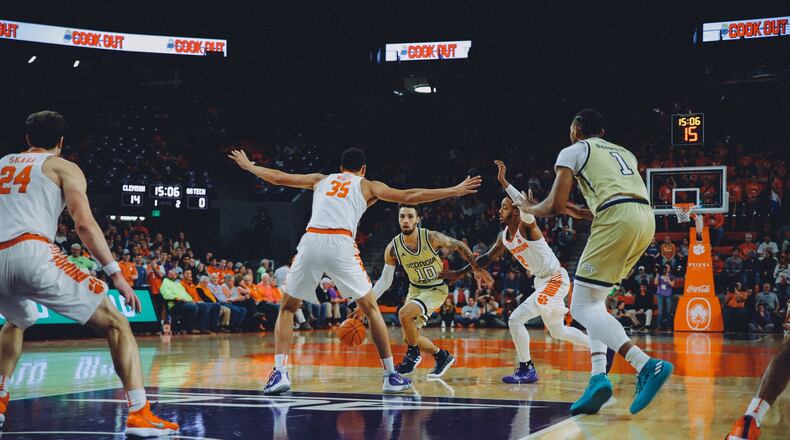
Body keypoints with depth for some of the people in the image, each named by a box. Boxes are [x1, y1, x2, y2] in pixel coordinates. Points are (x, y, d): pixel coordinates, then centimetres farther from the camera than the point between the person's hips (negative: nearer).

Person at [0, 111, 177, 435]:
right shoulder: (63, 167, 12)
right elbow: (84, 224, -2)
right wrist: (115, 273, -3)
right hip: (32, 253, -6)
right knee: (116, 324, 2)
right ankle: (139, 414, -11)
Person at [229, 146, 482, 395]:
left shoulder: (320, 180, 29)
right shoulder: (367, 185, 21)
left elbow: (277, 177, 35)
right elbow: (408, 197, 14)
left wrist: (247, 165, 53)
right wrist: (454, 191, 19)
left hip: (310, 241, 2)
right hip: (340, 244, -2)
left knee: (287, 308, 19)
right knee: (371, 309, 15)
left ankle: (279, 373, 2)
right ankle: (391, 376, 14)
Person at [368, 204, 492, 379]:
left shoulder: (432, 238, -23)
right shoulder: (393, 248, -14)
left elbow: (460, 246, -6)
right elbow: (385, 281, -4)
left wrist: (477, 269, -5)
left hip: (437, 289, -5)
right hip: (415, 289, 5)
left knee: (404, 314, -29)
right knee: (409, 338, 3)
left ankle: (413, 355, -7)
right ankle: (442, 357, 27)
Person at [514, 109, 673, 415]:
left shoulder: (573, 151, 13)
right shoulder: (624, 153, 33)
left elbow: (554, 206, 6)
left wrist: (528, 208, 27)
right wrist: (580, 213, 44)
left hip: (618, 221, -7)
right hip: (646, 218, 8)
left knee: (582, 307, -4)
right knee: (594, 300, 20)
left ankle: (648, 366, -21)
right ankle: (599, 378, 4)